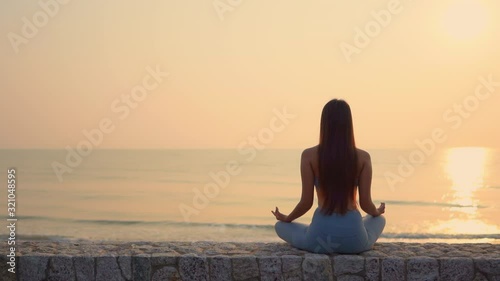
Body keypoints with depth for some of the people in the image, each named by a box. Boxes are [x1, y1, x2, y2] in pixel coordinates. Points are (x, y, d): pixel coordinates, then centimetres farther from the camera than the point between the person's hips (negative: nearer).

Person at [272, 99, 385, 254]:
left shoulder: (309, 155, -6)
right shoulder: (363, 157, -3)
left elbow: (306, 202, -4)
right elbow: (365, 204, 0)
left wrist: (285, 218, 17)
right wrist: (378, 211, 25)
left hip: (320, 236, -2)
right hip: (353, 237, 2)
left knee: (280, 226, 30)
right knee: (379, 219, 37)